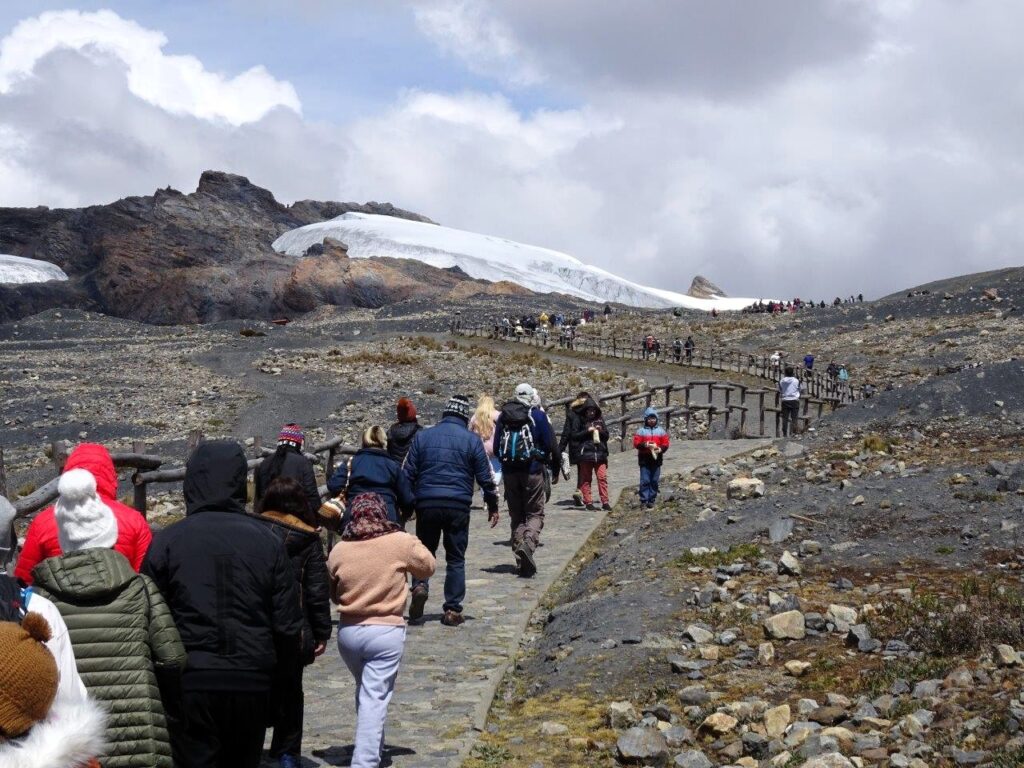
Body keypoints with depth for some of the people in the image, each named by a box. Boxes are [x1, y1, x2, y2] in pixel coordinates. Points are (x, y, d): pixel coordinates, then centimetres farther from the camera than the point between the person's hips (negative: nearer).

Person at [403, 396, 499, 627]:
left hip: (426, 504, 1)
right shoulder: (471, 440, 1)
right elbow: (485, 477, 2)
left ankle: (420, 585, -10)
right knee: (456, 558, 8)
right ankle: (453, 610, 6)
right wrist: (493, 506, 12)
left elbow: (409, 473, 7)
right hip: (458, 506, -1)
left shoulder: (423, 436, 7)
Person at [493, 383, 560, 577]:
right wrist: (556, 466, 9)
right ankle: (528, 543, -25)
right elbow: (551, 444, -4)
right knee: (535, 514, 4)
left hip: (509, 472, 3)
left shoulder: (503, 416, 8)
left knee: (516, 516, 10)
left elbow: (496, 448, 13)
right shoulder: (537, 415, -4)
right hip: (532, 471, -3)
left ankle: (522, 562, 6)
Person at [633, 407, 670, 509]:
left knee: (654, 481, 3)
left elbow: (665, 444, 8)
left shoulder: (661, 431, 11)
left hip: (656, 459, 2)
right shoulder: (641, 431, 4)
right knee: (645, 481, -6)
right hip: (644, 460, -2)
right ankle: (643, 500, -1)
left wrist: (660, 449, -12)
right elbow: (636, 443, -1)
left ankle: (651, 501, 10)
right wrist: (645, 444, -19)